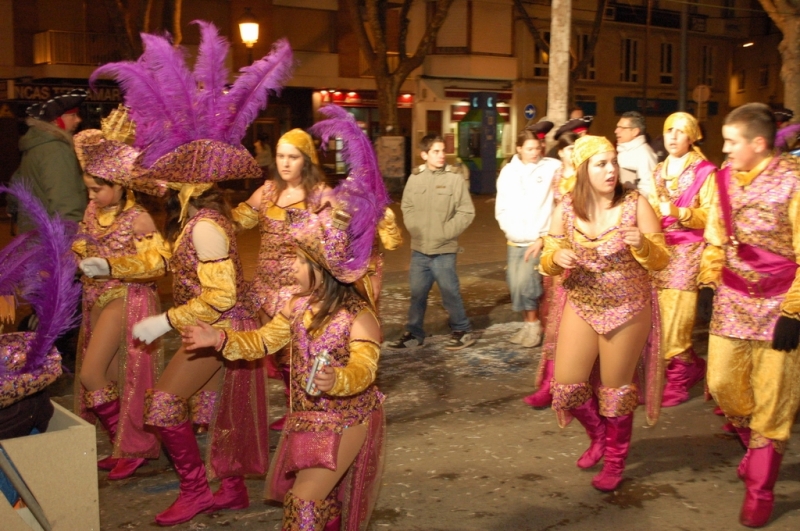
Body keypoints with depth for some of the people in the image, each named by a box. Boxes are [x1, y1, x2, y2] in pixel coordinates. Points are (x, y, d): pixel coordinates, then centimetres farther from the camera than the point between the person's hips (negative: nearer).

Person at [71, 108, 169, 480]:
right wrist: (78, 256, -1)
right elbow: (84, 247, 21)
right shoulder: (94, 211, 6)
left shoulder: (138, 218, -14)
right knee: (107, 378, 10)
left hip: (126, 302, -7)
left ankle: (132, 447, 4)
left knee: (91, 374, -10)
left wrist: (109, 266, -24)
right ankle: (124, 447, 22)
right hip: (98, 301, 7)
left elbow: (157, 262, -18)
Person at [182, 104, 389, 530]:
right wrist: (220, 339, -3)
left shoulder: (358, 319, -24)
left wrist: (337, 379, -58)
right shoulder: (298, 307, -1)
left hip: (346, 422, -8)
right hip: (306, 417, 8)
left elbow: (363, 370, -36)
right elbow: (263, 341, 9)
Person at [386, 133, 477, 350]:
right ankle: (414, 333, 26)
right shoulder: (415, 178, 0)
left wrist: (445, 232, -11)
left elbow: (467, 212, -7)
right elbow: (407, 207, 10)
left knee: (450, 292, 3)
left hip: (444, 250, -3)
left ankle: (463, 331, 20)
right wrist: (415, 228, -3)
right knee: (417, 292, 13)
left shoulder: (455, 178, -8)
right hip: (419, 248, 3)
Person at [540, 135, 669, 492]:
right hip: (580, 306, 3)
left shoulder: (635, 204, -11)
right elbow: (548, 263, 1)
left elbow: (661, 261, -9)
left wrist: (643, 244, -30)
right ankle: (598, 435, 34)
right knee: (567, 383, 1)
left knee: (616, 388, 9)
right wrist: (557, 257, -22)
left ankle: (615, 459, 33)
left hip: (628, 310, -2)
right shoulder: (566, 209, -5)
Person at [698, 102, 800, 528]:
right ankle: (757, 447, 38)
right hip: (732, 299, 5)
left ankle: (759, 490, 18)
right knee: (722, 383, 8)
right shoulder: (726, 177, 2)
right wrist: (708, 282, 8)